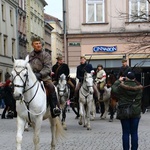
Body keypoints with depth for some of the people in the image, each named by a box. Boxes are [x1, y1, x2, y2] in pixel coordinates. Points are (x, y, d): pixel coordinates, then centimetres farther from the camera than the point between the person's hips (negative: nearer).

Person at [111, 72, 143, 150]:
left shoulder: (122, 87, -12)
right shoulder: (139, 88, -6)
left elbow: (113, 89, 5)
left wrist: (118, 81, 17)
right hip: (136, 113, 2)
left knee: (126, 133, 4)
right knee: (134, 133, 7)